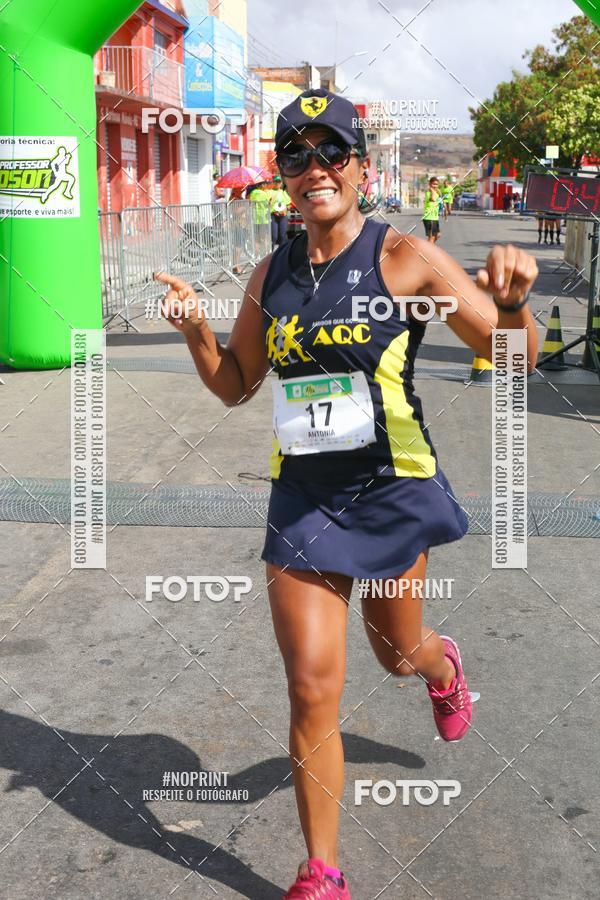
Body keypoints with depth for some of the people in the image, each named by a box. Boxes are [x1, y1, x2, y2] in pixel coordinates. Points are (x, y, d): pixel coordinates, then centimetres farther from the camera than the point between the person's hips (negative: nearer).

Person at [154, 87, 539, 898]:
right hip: (301, 497, 3)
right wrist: (195, 328, -4)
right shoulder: (271, 275, 3)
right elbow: (236, 384, 15)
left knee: (397, 654, 19)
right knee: (311, 687, -1)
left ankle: (443, 665, 60)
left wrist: (512, 301, -30)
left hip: (391, 492, -2)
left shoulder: (406, 260, -10)